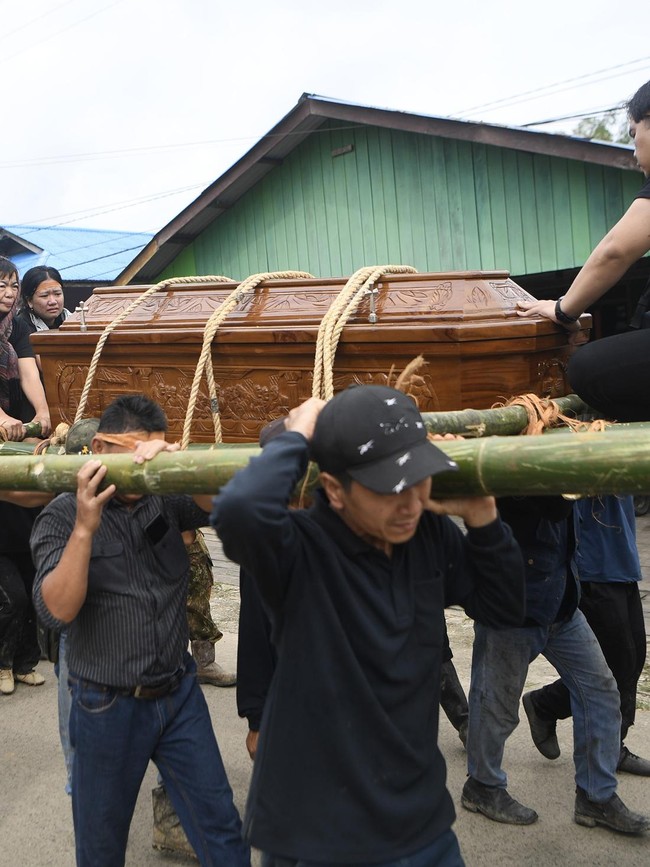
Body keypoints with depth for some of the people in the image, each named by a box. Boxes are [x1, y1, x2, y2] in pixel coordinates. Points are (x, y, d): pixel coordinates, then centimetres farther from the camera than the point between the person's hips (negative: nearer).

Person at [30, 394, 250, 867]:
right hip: (107, 706, -2)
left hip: (179, 694, 2)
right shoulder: (62, 516, -9)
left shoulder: (167, 499, -2)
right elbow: (57, 610, -19)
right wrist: (85, 528, -29)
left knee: (220, 826, 10)